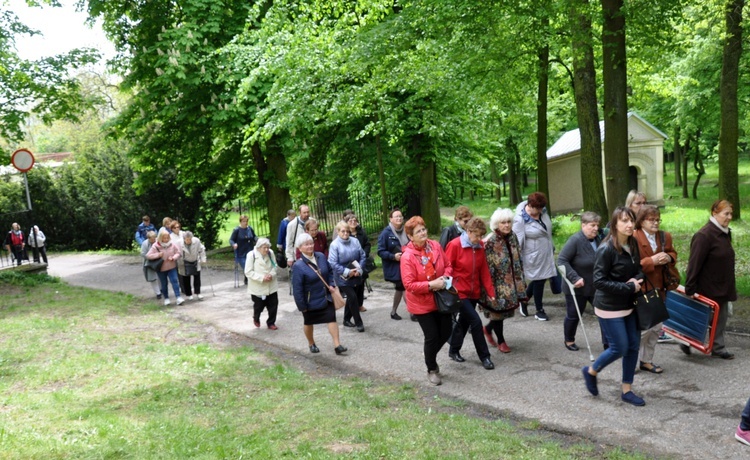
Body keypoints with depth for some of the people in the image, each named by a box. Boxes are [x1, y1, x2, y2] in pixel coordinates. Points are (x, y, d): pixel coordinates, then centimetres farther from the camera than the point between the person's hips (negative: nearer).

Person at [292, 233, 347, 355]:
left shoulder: (321, 257, -6)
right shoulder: (299, 267, -23)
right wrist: (302, 306, -18)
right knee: (309, 323, 16)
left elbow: (330, 271, 12)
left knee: (332, 319, -2)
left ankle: (337, 345, 3)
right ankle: (311, 344, 38)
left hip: (326, 297, 4)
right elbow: (297, 289, -20)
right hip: (311, 301, -4)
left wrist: (331, 284, -2)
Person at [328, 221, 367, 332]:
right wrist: (347, 272, -18)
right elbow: (333, 263, -14)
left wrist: (359, 269, -11)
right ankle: (358, 323, 1)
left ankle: (347, 319, 32)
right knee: (353, 297, -10)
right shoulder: (334, 245, -12)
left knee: (350, 298, 15)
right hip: (343, 278, -5)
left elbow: (362, 256, 3)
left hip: (355, 276, 5)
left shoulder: (355, 241, -1)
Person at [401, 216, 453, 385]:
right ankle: (432, 370, 25)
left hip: (441, 299, 5)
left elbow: (448, 266, 7)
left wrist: (445, 278, -13)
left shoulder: (435, 246, -5)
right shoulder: (407, 256, -20)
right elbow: (409, 284, -22)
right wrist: (431, 285, -27)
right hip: (422, 303, -5)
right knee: (432, 336, 1)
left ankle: (431, 357, 42)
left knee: (445, 333, 14)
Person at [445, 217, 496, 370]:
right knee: (476, 321, -10)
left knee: (464, 321, 16)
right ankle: (484, 356, 2)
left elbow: (484, 270, 3)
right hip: (460, 292, -6)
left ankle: (453, 351, 34)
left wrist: (490, 291, 1)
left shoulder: (480, 246, 1)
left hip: (474, 292, 6)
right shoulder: (455, 245, -16)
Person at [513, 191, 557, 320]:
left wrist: (552, 249, 22)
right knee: (538, 280, 5)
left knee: (539, 279, 15)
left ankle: (524, 299, 37)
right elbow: (517, 242, -20)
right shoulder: (520, 220, -21)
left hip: (547, 254, 7)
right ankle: (539, 311, 22)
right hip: (534, 257, -7)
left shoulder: (542, 211, 0)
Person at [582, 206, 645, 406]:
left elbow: (639, 269, 15)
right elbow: (599, 281, -21)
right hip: (609, 307, -7)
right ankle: (591, 371, 24)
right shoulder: (606, 249, -20)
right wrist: (629, 287, -21)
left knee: (633, 346, 9)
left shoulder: (633, 245, 2)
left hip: (628, 305, 7)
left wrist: (636, 280, -9)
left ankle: (627, 390, 23)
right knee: (620, 348, -3)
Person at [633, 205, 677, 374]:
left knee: (656, 328, 13)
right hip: (641, 289, -7)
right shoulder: (633, 238, -15)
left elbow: (673, 253, 18)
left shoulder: (664, 236, 6)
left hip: (659, 289, 7)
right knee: (644, 328, -4)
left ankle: (646, 360, 27)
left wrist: (669, 258, -6)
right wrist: (652, 261, -23)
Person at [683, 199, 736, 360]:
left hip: (722, 288, 9)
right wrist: (690, 289, -23)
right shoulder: (704, 235, -21)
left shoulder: (725, 233, 8)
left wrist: (729, 286, 19)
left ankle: (718, 348, 23)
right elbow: (694, 263, -23)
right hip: (708, 289, -9)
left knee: (721, 317, 13)